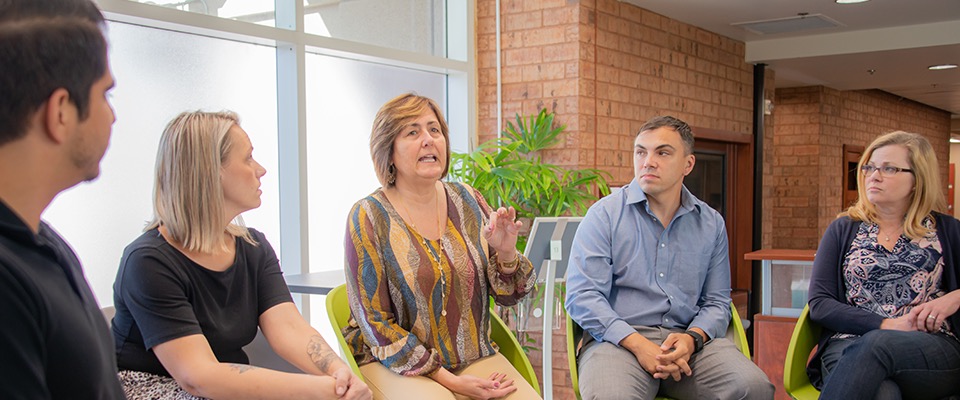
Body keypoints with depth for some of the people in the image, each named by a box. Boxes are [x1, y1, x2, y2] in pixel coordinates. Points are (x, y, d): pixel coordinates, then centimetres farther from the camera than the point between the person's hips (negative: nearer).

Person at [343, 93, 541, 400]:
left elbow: (508, 295, 8)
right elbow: (375, 322, -8)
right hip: (393, 364, -4)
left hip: (475, 357, 4)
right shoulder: (369, 217, -7)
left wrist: (505, 252, -14)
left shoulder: (467, 201, 5)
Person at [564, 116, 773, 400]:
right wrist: (638, 344, -18)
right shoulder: (604, 214, 2)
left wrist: (692, 338, -7)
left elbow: (716, 301, 15)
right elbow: (582, 296, -7)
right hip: (619, 340, -3)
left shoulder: (711, 224, 14)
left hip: (688, 338, 4)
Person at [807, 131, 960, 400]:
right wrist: (887, 324, -8)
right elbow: (819, 304, 5)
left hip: (932, 349, 1)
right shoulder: (843, 229, 16)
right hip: (849, 345, 0)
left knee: (876, 345, -37)